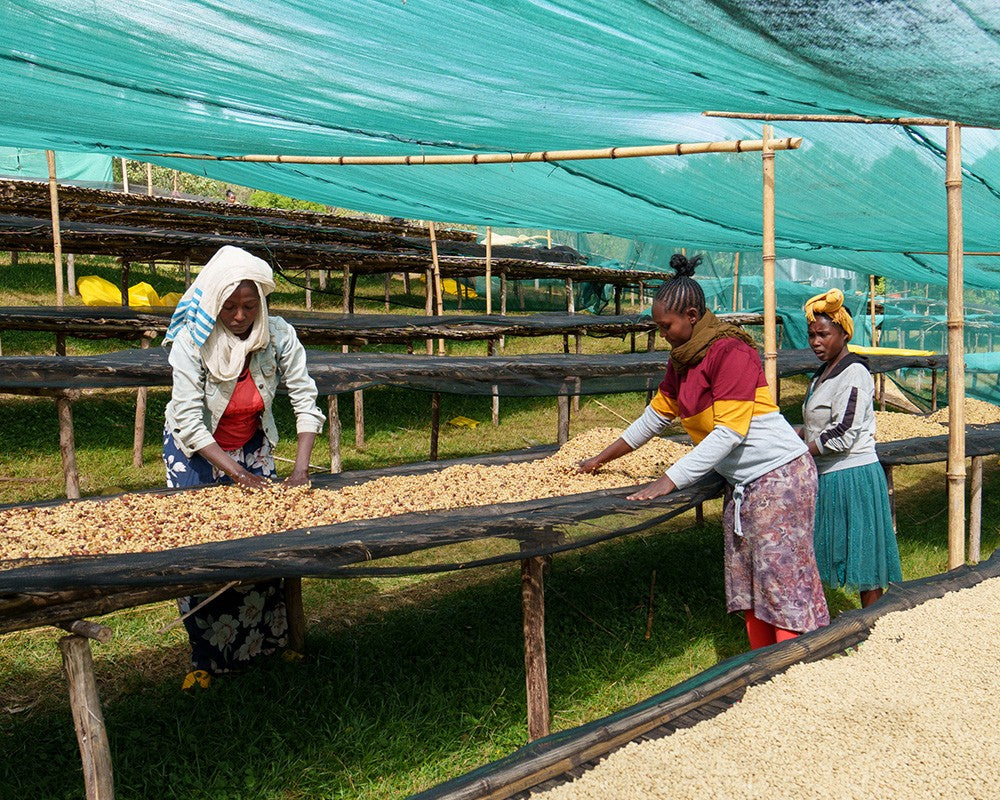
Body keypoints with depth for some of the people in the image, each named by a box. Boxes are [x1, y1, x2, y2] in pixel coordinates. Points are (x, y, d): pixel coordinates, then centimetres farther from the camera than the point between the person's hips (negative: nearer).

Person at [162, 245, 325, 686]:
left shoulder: (278, 335, -19)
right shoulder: (192, 339, -26)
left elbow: (305, 399, -18)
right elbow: (188, 421, -26)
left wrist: (300, 468, -29)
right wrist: (237, 473, -32)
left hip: (252, 447, 2)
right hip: (196, 450, -2)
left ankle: (267, 640, 21)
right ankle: (206, 658, 12)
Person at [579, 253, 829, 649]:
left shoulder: (731, 352, -20)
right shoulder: (681, 361, 8)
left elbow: (728, 433, -25)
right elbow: (654, 417, 17)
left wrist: (669, 480, -27)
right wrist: (602, 458, 18)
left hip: (779, 474, -9)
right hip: (740, 482, 9)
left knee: (783, 579, -6)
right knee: (746, 582, 11)